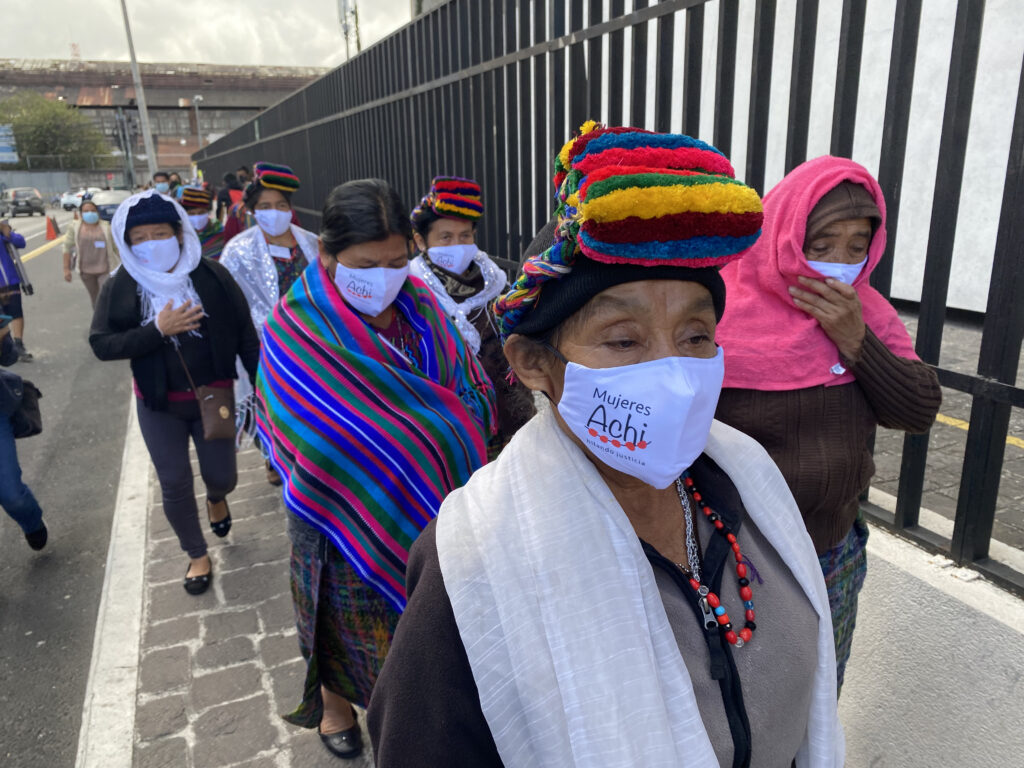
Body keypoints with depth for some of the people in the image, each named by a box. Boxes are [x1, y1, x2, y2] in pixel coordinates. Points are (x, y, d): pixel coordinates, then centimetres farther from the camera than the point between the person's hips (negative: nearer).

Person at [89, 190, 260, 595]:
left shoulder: (211, 275, -11)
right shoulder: (119, 288, -6)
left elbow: (245, 334, -8)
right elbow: (101, 344, -9)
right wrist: (157, 330, -22)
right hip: (159, 405, 1)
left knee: (221, 476, 6)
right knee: (174, 484, 8)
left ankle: (215, 497, 46)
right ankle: (197, 555, 31)